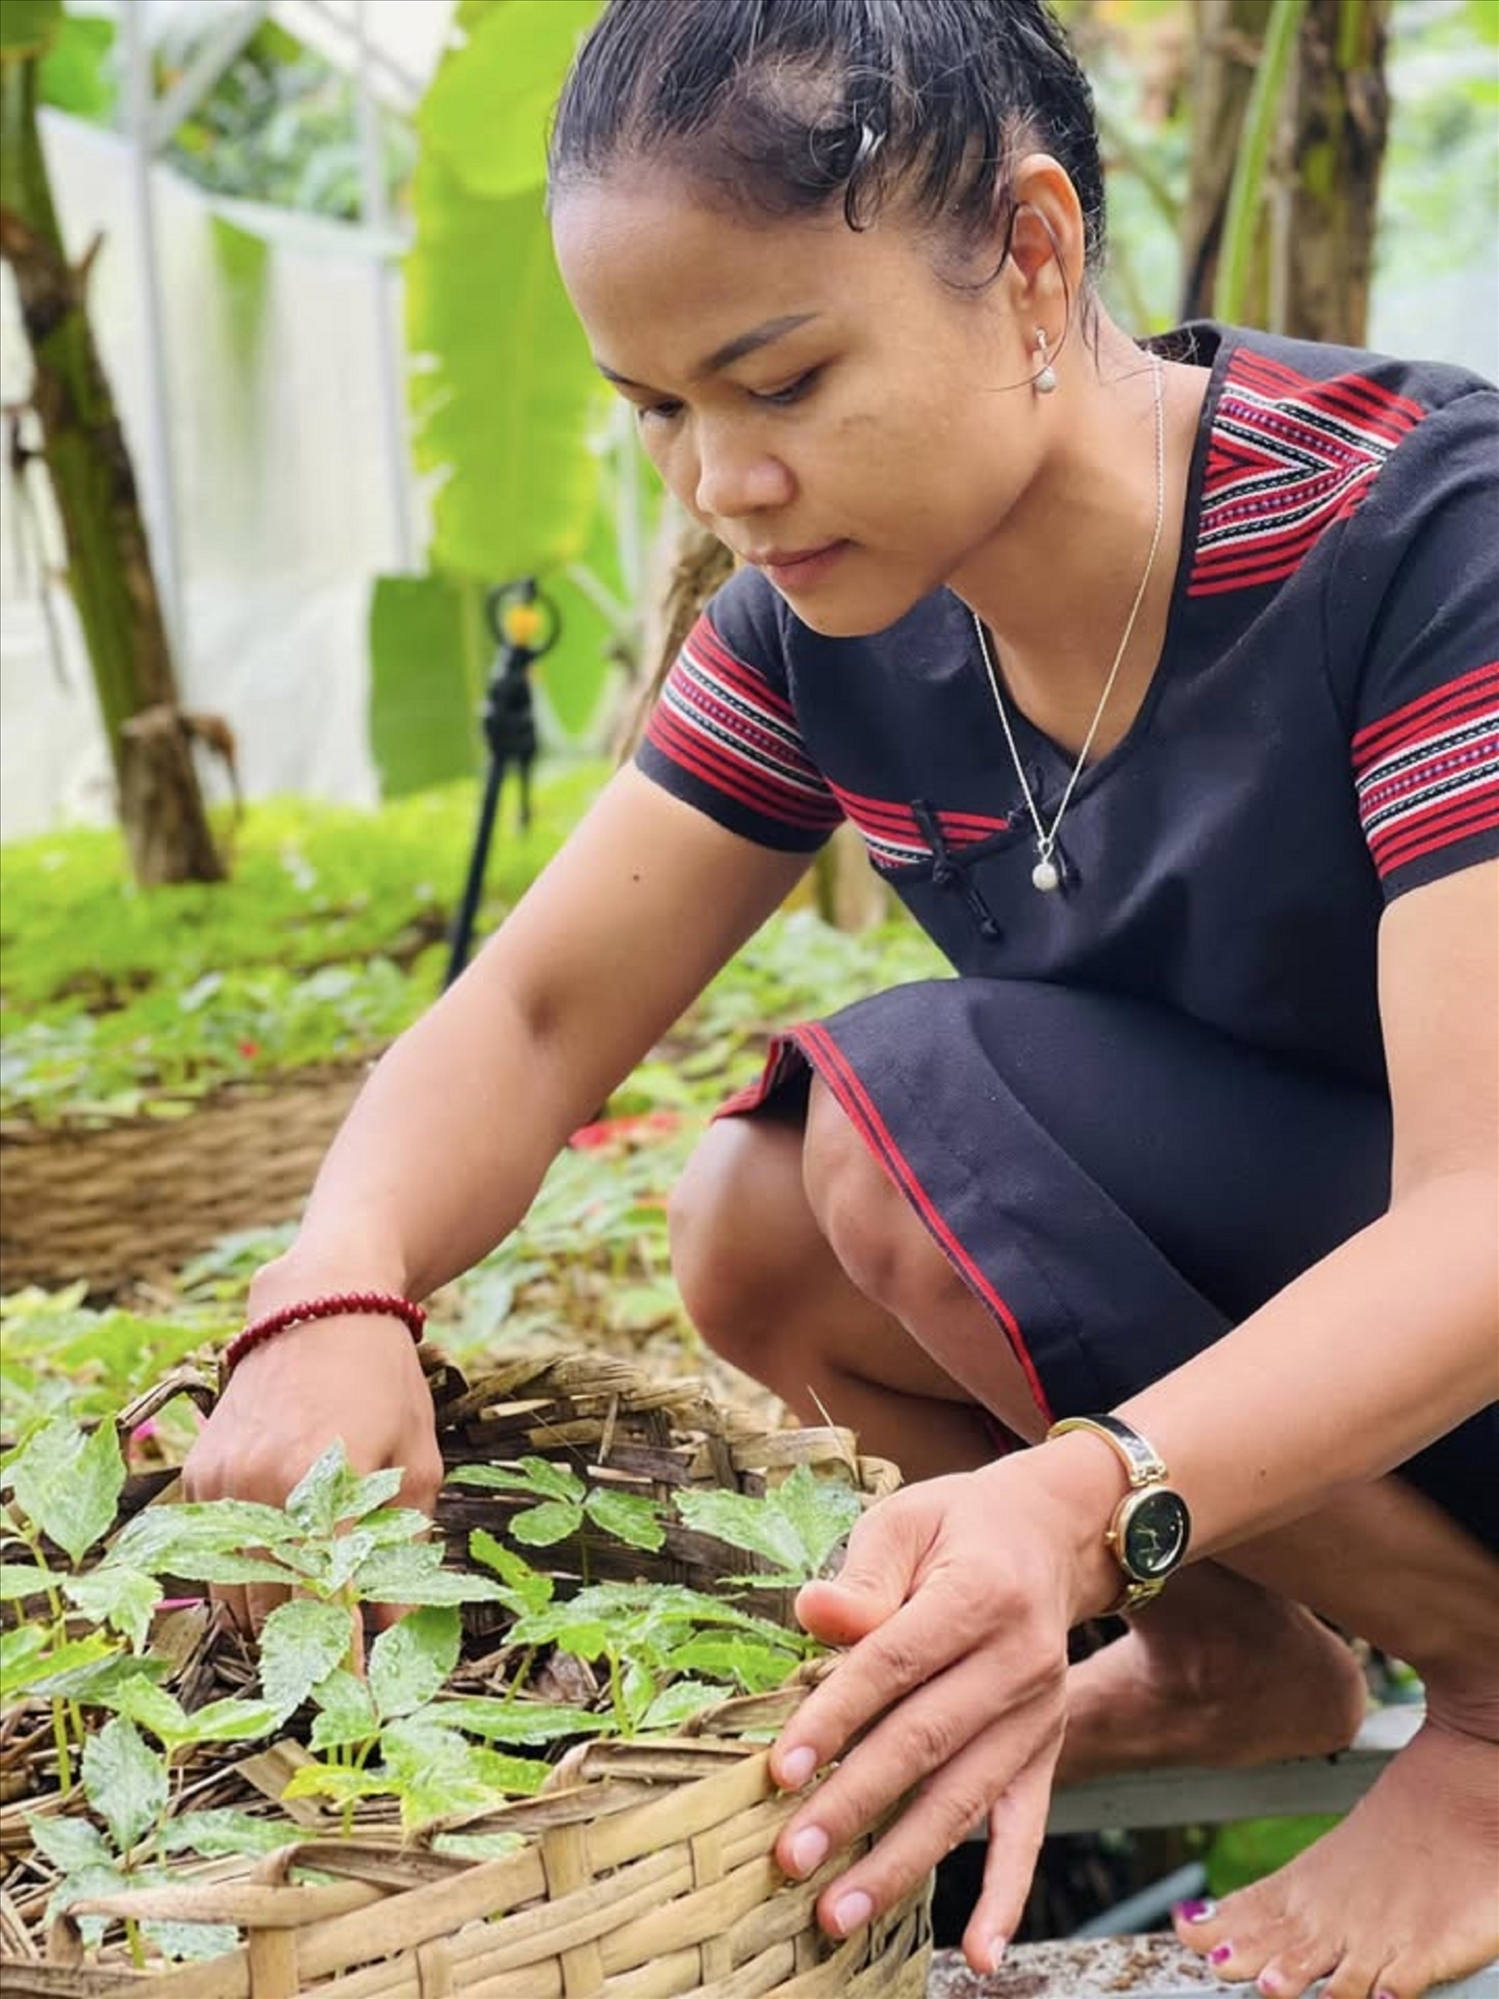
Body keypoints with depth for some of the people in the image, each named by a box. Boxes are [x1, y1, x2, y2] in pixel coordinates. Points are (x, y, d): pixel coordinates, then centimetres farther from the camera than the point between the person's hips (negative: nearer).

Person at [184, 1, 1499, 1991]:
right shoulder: (827, 625, -6)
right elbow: (536, 1014, -7)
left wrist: (1091, 1502, -52)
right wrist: (335, 1293, -28)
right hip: (1253, 1307, 7)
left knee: (910, 1121, -24)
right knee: (756, 1234, -11)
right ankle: (1241, 1657, 8)